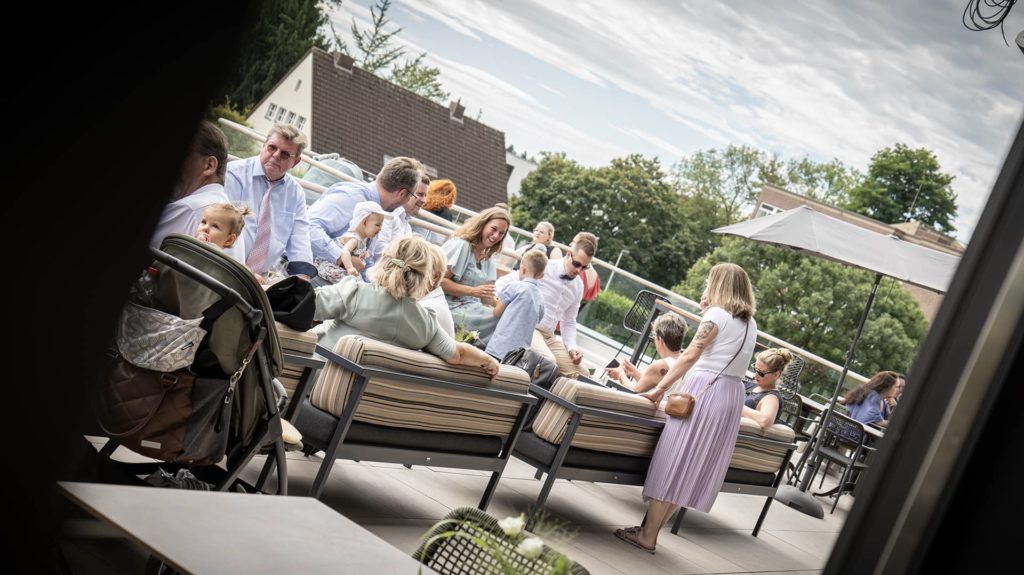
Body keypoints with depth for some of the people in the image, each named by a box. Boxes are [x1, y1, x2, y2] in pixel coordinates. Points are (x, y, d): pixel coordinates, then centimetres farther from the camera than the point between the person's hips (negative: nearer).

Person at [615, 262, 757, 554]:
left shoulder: (716, 314, -8)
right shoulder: (751, 324, 14)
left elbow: (690, 356, -14)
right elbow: (732, 361, 14)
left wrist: (660, 388, -13)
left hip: (704, 390, -7)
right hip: (733, 396, 7)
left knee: (673, 461, -2)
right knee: (691, 465, 10)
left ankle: (647, 535, 1)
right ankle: (652, 530, 15)